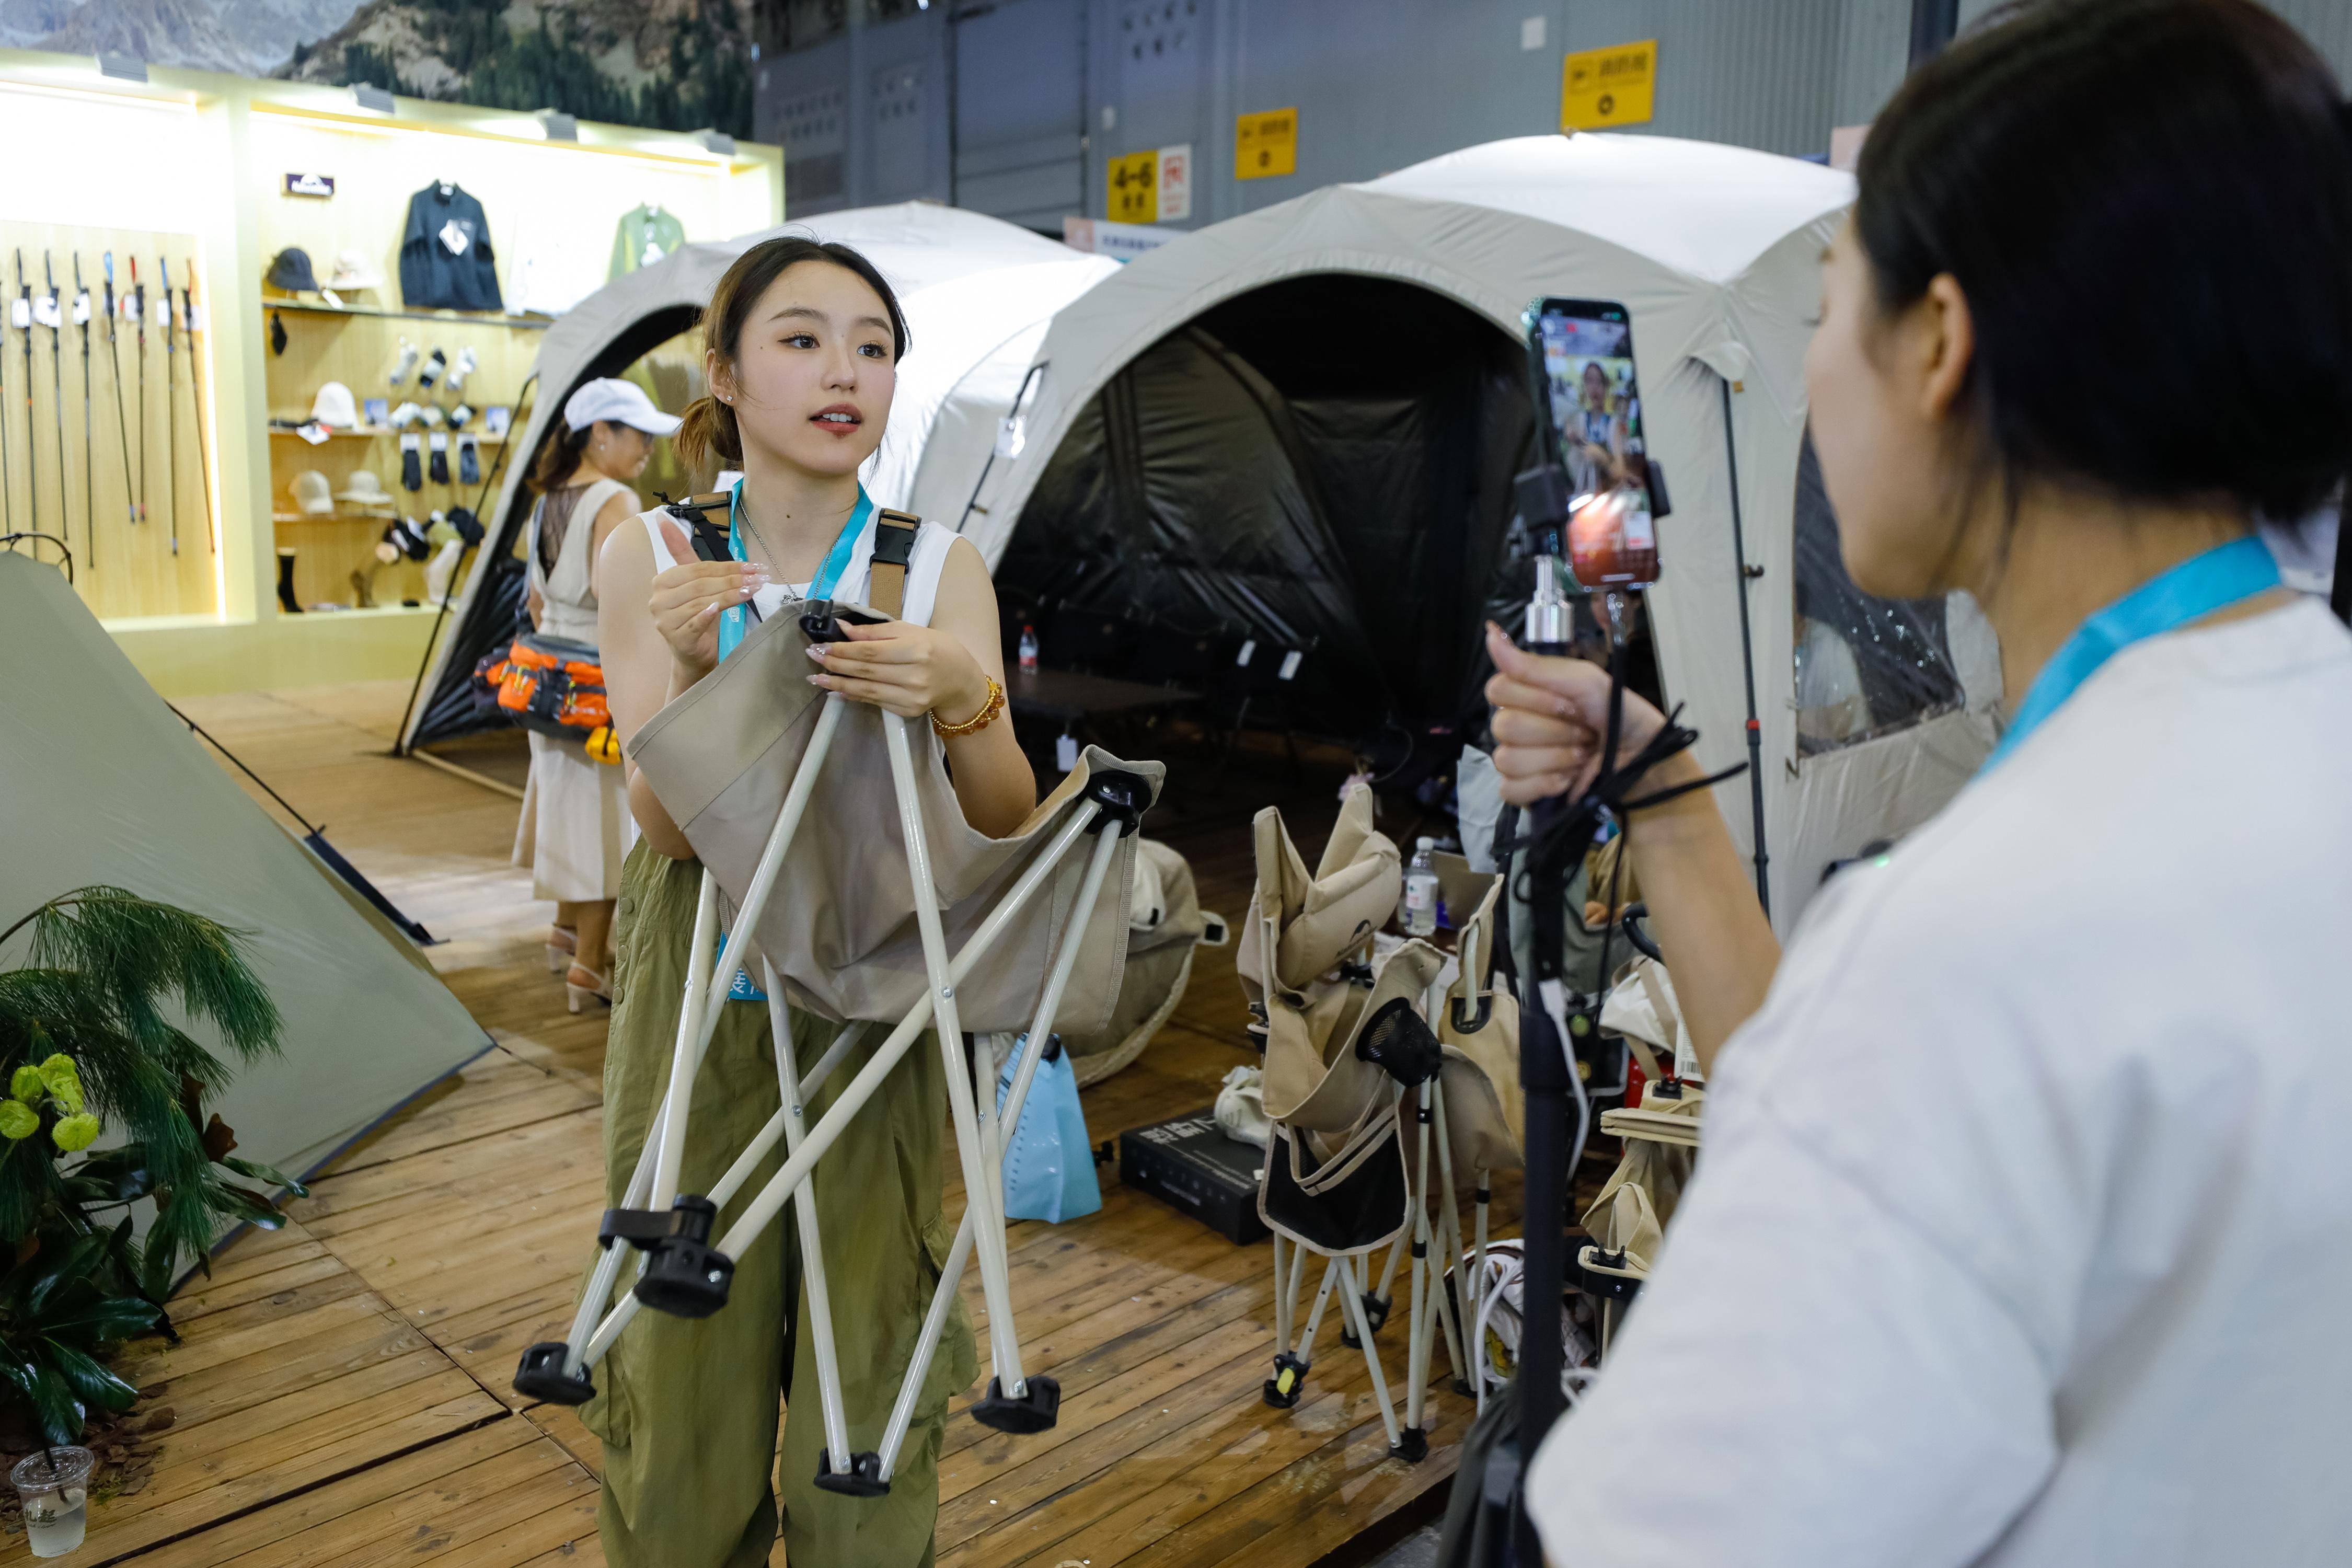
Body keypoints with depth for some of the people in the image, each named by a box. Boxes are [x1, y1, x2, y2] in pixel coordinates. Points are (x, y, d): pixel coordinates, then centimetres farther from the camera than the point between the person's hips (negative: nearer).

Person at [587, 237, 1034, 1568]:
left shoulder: (942, 568, -4)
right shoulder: (650, 560, -4)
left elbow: (1006, 819, -11)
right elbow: (666, 821, -12)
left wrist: (964, 701, -31)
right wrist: (694, 670, -30)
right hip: (700, 1010, 1)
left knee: (869, 1382, 10)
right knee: (689, 1374, 13)